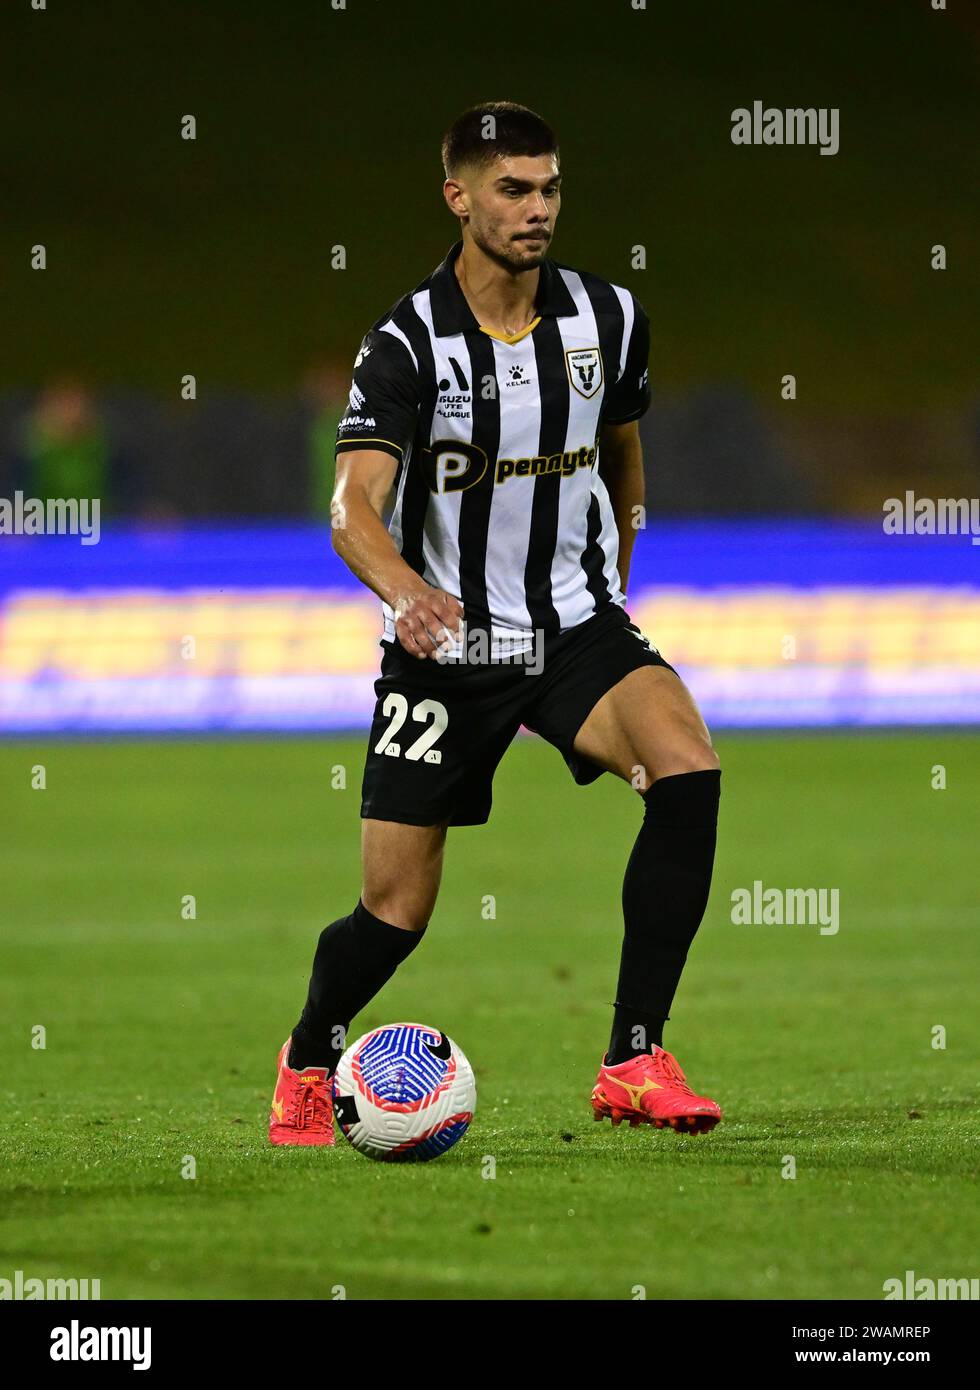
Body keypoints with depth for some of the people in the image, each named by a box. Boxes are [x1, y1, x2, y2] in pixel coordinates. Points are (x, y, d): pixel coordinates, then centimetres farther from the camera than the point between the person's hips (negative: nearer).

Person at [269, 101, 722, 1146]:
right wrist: (405, 591, -47)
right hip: (443, 644, -2)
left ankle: (635, 1063, -24)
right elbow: (355, 508, -27)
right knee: (395, 914, 0)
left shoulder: (608, 318, -2)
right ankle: (308, 1062, 35)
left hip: (576, 626, 2)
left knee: (687, 765, -28)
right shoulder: (407, 343, -14)